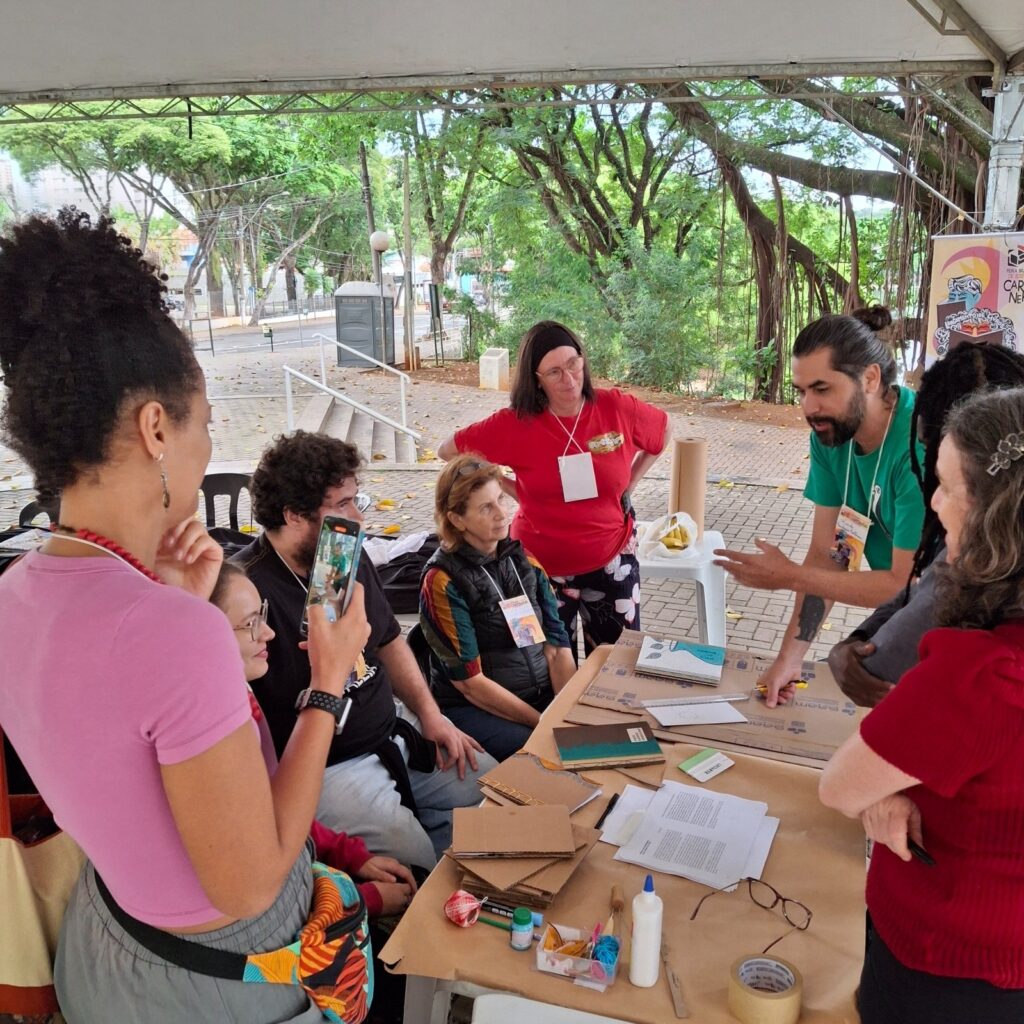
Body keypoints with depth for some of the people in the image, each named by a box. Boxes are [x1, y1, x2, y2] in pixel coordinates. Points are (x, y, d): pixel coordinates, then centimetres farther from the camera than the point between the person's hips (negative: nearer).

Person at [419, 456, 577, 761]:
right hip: (476, 709, -5)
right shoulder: (442, 581, -11)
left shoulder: (522, 558, 7)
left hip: (544, 694, 6)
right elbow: (470, 683, -12)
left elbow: (556, 646, 2)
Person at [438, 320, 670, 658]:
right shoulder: (515, 424, -14)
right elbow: (449, 451, -3)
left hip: (611, 561, 1)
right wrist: (511, 489, -6)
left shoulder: (617, 408, -10)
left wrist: (629, 485, 3)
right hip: (544, 566, -1)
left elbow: (663, 432, 10)